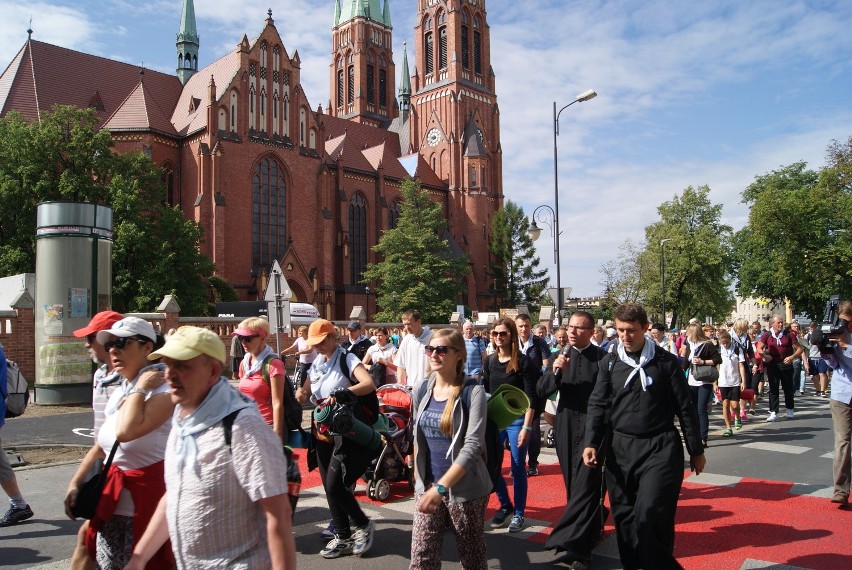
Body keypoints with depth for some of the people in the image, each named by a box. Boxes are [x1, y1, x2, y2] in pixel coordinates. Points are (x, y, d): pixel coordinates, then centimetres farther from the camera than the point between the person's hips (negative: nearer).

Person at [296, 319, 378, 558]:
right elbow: (306, 392, 16)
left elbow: (369, 384, -26)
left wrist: (343, 393, -40)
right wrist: (300, 393, -8)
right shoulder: (316, 364, 10)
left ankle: (363, 524, 12)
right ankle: (343, 538, 24)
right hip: (322, 433, 8)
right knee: (330, 488, 10)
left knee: (335, 485, -11)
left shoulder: (346, 359, -11)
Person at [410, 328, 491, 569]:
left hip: (465, 488, -4)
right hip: (426, 485, 4)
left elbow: (472, 446, -20)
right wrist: (419, 476, 9)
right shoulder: (422, 390, 2)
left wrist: (441, 487, -26)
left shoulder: (473, 391, -14)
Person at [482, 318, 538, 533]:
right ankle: (505, 505, 30)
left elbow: (531, 397, -10)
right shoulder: (490, 361, 4)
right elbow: (485, 392, 11)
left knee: (518, 469, 5)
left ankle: (519, 513, 20)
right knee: (492, 467, 8)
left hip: (516, 420, -4)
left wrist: (526, 427, -15)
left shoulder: (523, 361, -10)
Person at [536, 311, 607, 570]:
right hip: (566, 430, 5)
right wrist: (555, 372, -19)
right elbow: (542, 391, -1)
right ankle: (592, 528, 36)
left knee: (585, 484, -9)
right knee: (573, 486, 16)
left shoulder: (603, 358, -8)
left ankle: (574, 544, -7)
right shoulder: (561, 356, 4)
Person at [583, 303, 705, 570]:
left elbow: (685, 408, 3)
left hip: (660, 448, -3)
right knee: (624, 517, 9)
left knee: (649, 516, -12)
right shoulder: (611, 363, 5)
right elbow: (597, 405, 6)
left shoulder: (665, 361, -2)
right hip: (621, 448, 4)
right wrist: (591, 443, -6)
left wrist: (696, 451, 6)